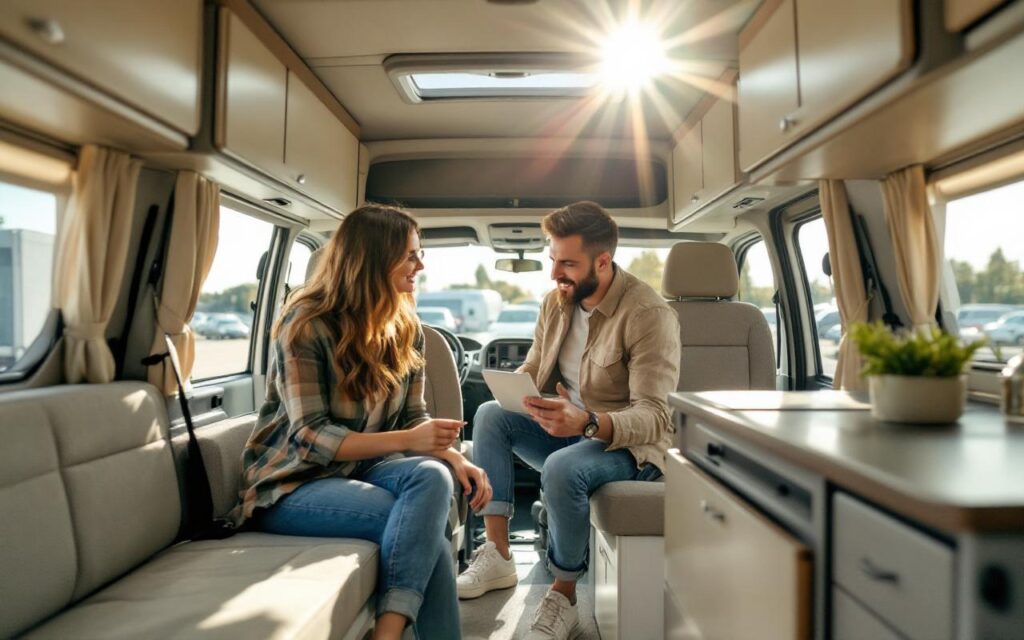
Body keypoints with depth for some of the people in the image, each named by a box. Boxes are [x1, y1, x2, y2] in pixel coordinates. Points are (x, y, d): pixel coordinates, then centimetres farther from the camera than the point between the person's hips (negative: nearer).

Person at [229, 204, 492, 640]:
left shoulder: (406, 327, 2)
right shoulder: (307, 324, -17)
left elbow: (413, 417, 6)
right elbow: (310, 436, -21)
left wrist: (454, 458, -15)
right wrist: (405, 441, -32)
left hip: (361, 467, 6)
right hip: (292, 482, -5)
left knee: (432, 476, -30)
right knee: (421, 526, -30)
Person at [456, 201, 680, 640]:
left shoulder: (649, 314, -21)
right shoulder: (557, 301, 0)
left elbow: (654, 417, -27)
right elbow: (533, 367, 9)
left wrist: (587, 422, -45)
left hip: (627, 443, -7)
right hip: (564, 426, 7)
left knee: (562, 468, -36)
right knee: (490, 414, -15)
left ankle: (564, 595, -10)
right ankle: (497, 556, -12)